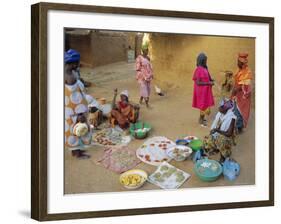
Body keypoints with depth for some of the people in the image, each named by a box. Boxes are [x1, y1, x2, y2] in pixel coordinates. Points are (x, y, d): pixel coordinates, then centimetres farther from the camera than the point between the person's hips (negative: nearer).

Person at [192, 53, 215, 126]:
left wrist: (210, 80, 1)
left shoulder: (204, 68, 5)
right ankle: (201, 120, 15)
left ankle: (202, 118, 32)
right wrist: (208, 83, -24)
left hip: (205, 90, 9)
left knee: (205, 104, 17)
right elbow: (198, 82, -24)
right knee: (203, 105, 1)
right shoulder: (199, 70, -22)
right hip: (202, 90, -9)